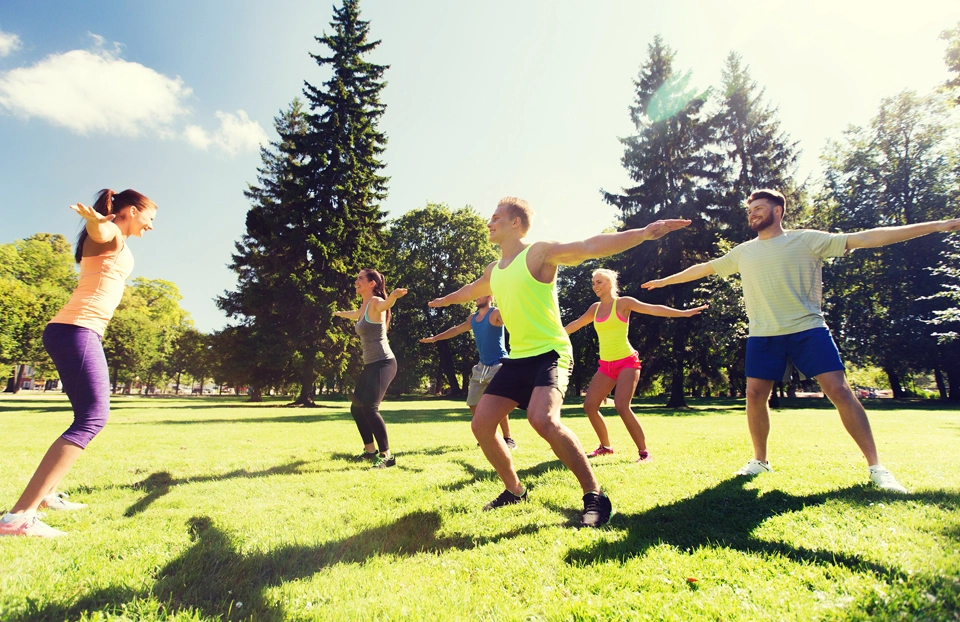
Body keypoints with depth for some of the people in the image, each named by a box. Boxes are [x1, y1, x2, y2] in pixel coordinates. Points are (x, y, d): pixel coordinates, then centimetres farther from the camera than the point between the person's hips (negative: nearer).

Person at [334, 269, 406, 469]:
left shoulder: (376, 302, -11)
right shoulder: (363, 307, 16)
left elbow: (385, 304, -37)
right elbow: (354, 315, 41)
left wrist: (393, 296, -61)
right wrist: (339, 313, 61)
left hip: (383, 363, -10)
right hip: (370, 365, 10)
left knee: (369, 408, -21)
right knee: (356, 407, 16)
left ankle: (387, 456, -13)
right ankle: (370, 451, 28)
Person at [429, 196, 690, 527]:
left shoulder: (539, 253, -9)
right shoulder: (494, 271, 14)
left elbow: (590, 246, -22)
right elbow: (471, 290, 36)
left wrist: (642, 233, -34)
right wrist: (445, 299, 53)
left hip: (550, 354, -8)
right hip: (517, 358, 8)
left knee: (542, 419, -32)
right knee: (481, 425, 3)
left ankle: (595, 496, -14)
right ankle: (514, 490, 23)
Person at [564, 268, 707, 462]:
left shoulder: (623, 302, -4)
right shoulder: (595, 308, 12)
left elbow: (653, 309, -12)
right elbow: (575, 324, 25)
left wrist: (684, 313, -22)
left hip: (627, 361, -6)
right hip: (606, 365, 6)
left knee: (621, 406, -21)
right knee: (589, 405, -1)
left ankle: (644, 452, -9)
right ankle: (606, 446, 18)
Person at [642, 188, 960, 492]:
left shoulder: (807, 240, 1)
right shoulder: (743, 252, 12)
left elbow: (866, 238, -3)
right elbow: (704, 268, 20)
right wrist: (664, 281, 24)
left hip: (808, 330, -3)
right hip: (762, 336, 3)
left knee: (840, 391, -8)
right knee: (755, 395, -1)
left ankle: (876, 467, 3)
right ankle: (760, 460, 17)